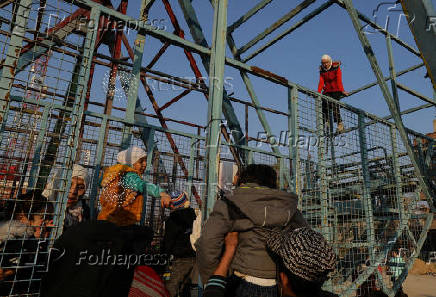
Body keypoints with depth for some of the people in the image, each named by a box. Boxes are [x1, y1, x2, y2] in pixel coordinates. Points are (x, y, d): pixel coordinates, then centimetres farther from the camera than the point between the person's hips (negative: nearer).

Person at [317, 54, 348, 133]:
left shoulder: (336, 68, -3)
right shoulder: (322, 70, 7)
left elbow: (339, 80, -12)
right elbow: (321, 82, -3)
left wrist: (342, 91, -22)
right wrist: (318, 92, -17)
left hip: (336, 90, -4)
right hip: (327, 91, 4)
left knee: (334, 105, -21)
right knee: (325, 104, -19)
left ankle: (340, 123, -17)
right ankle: (326, 121, -17)